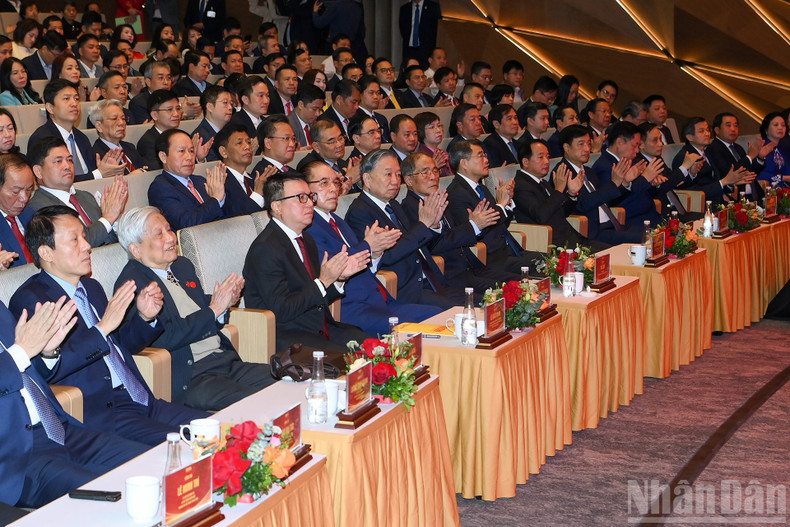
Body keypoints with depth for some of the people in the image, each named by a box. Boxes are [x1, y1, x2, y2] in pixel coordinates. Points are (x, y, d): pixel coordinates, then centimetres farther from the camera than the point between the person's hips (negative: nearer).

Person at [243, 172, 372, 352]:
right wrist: (323, 281, -19)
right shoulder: (265, 249, -14)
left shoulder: (306, 240, 15)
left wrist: (339, 277, 1)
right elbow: (281, 311, -20)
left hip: (321, 330, 8)